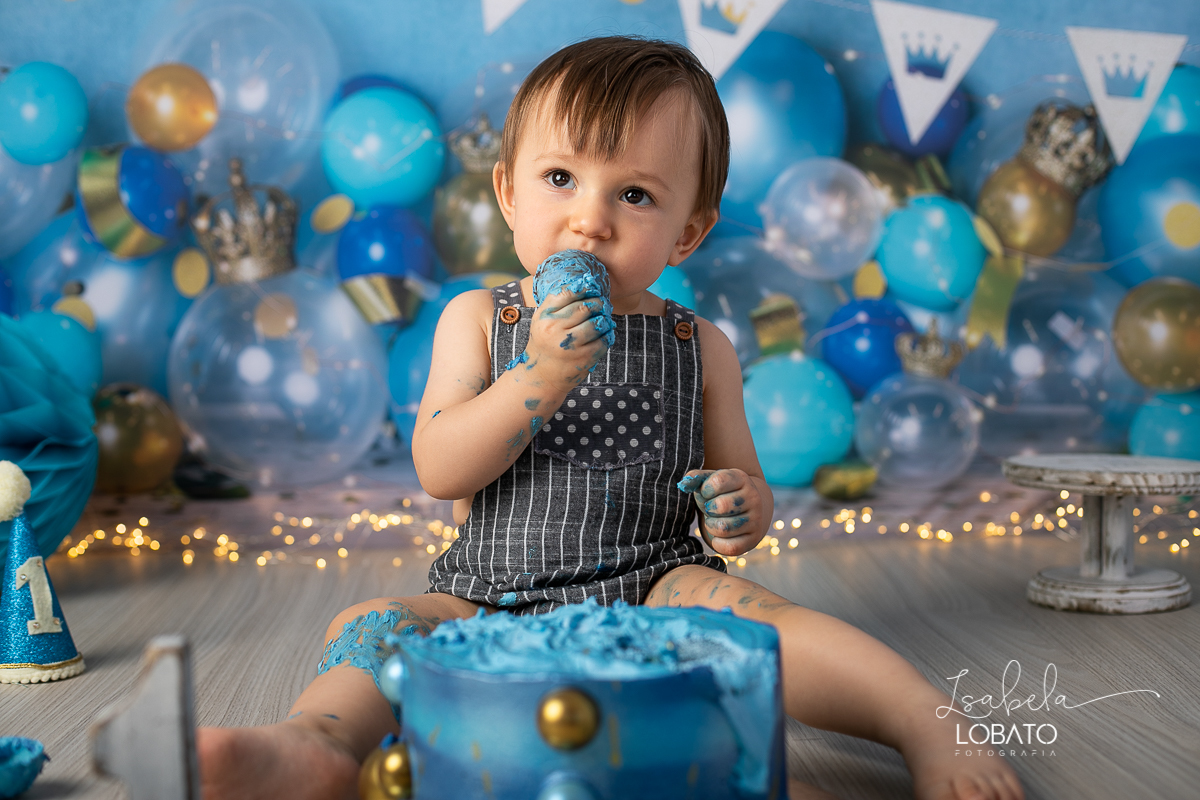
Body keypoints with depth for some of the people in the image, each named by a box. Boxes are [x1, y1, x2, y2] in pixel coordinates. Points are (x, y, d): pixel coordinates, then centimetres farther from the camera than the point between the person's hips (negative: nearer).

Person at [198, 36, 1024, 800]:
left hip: (652, 589, 0)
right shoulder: (477, 320, 3)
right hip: (493, 600, 1)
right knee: (372, 623, -20)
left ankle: (929, 725, -29)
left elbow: (744, 484, 12)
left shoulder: (700, 348, 5)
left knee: (750, 609, -27)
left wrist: (744, 509, -15)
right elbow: (438, 471, -8)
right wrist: (539, 375, -22)